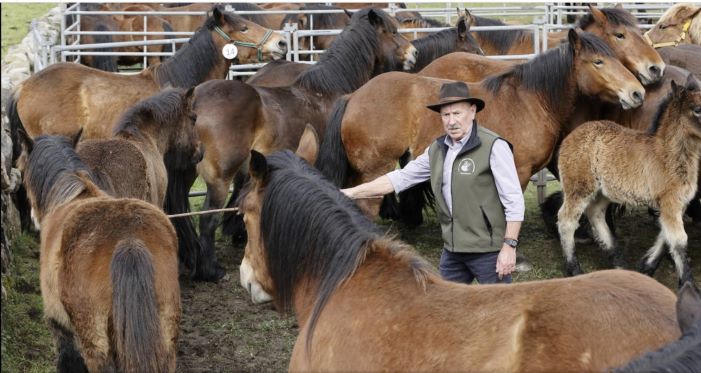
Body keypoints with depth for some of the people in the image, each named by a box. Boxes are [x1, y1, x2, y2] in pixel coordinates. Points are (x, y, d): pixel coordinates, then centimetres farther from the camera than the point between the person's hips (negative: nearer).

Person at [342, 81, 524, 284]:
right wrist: (352, 193, 10)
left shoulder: (493, 146, -13)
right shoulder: (437, 150, 8)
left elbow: (514, 201, -14)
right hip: (453, 250, 7)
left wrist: (509, 246, -18)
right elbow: (400, 178, 13)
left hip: (488, 251, -7)